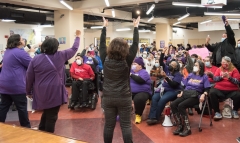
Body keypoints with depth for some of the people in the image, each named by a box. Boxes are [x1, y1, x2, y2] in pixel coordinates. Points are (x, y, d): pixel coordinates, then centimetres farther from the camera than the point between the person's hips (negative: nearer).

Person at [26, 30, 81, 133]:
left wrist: (29, 91, 15)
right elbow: (74, 49, 10)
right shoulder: (60, 56, -5)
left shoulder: (35, 59, 0)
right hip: (55, 92, -4)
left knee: (46, 113, 25)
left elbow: (29, 77, 3)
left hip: (41, 93, 4)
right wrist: (78, 37, 25)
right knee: (51, 116, 6)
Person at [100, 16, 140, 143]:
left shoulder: (105, 60, -4)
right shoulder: (127, 61, -9)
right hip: (124, 97, -2)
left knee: (109, 125, 9)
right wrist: (136, 27, 7)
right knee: (126, 125, 5)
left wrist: (104, 26, 16)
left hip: (108, 97, 2)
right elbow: (135, 44, -3)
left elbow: (102, 44, 7)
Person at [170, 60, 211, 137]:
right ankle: (180, 126, -15)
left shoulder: (204, 77, 6)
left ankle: (187, 128, -23)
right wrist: (181, 92, 6)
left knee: (181, 106, -32)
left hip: (195, 96, -5)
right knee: (173, 104, -22)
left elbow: (207, 89, -2)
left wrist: (203, 95, -21)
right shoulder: (190, 75, 22)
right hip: (185, 94, 6)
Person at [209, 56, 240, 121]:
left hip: (232, 91, -1)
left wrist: (229, 77, -19)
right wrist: (221, 76, -18)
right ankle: (217, 112, -17)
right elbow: (214, 79, -1)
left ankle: (235, 111, 2)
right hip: (220, 90, 1)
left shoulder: (234, 70, 6)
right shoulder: (219, 69, 13)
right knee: (212, 92, -30)